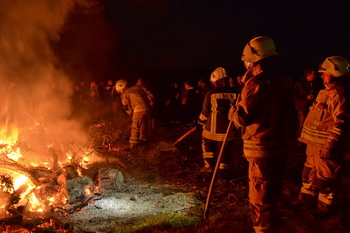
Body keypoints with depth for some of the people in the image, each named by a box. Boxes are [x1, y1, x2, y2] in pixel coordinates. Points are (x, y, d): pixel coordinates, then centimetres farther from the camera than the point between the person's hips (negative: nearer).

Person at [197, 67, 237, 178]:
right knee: (224, 149, 10)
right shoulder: (233, 94, -2)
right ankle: (224, 170, 11)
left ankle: (209, 165, 16)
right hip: (228, 129, 2)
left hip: (212, 128, -2)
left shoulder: (211, 94, -10)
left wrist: (200, 122, 14)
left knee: (207, 144, 19)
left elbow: (205, 111, -2)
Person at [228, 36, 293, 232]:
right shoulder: (284, 81, 7)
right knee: (272, 193, 22)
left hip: (261, 149, -9)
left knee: (260, 200, 4)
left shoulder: (257, 83, -18)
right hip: (280, 145, 9)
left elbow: (241, 118, -20)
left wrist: (232, 111, 3)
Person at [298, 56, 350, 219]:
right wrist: (307, 137, 24)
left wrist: (330, 146, -28)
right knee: (310, 171, 21)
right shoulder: (326, 91, 14)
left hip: (326, 145, -10)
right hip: (314, 143, 10)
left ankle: (326, 207, 19)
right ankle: (308, 198, 38)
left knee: (325, 178, 3)